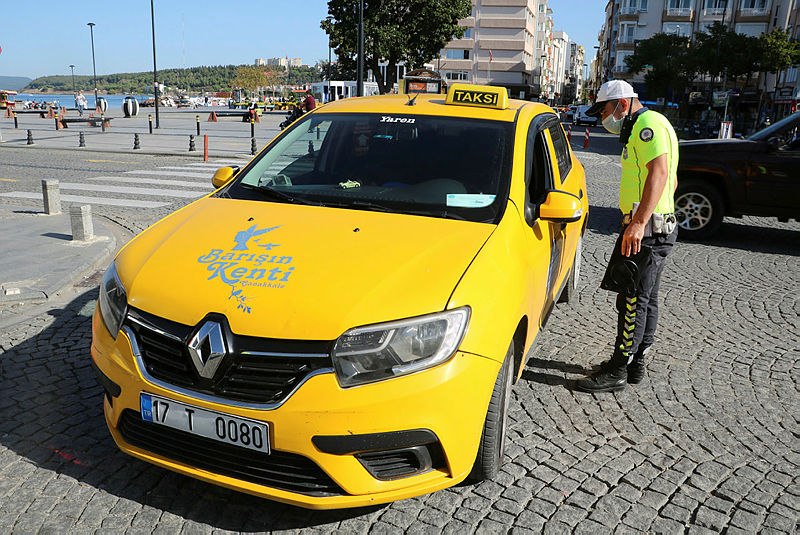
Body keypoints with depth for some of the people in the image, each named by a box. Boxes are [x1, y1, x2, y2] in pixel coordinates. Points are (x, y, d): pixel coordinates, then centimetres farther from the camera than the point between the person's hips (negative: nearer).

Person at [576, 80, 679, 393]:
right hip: (657, 228, 11)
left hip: (646, 230, -11)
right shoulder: (641, 129, 23)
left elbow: (659, 172, -25)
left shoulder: (648, 123, -11)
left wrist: (639, 222, -32)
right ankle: (636, 364, 23)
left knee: (633, 301, -6)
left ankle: (618, 371, 1)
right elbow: (672, 179, 28)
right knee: (646, 300, 14)